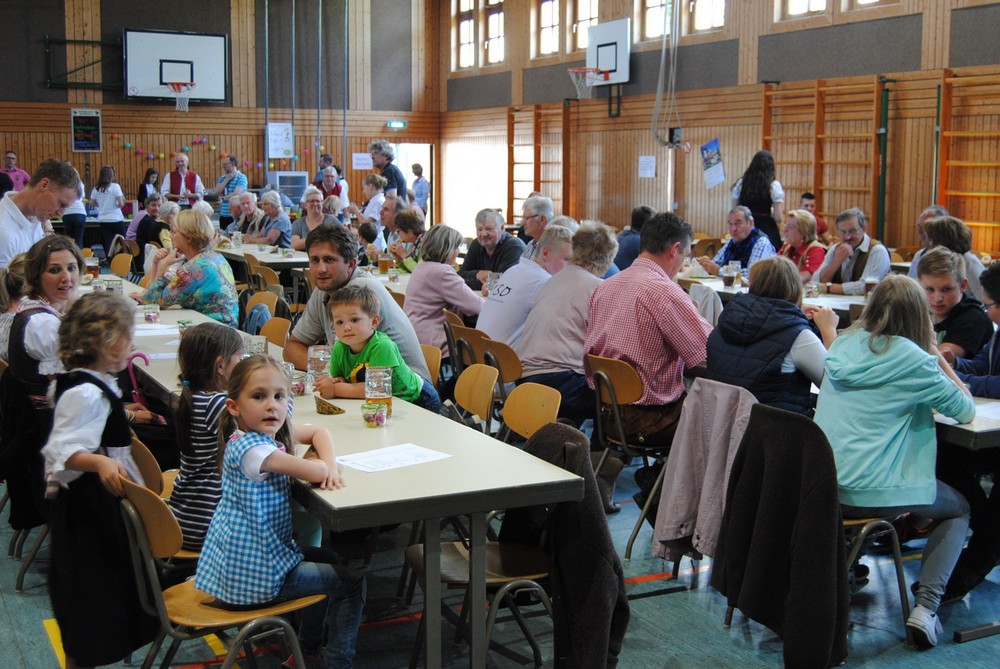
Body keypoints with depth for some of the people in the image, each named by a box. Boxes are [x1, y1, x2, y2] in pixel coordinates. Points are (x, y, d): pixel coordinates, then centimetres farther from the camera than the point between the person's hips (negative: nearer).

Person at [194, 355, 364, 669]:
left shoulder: (268, 434, 3)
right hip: (255, 573, -10)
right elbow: (315, 473, -31)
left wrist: (330, 466, -8)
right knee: (352, 581, 4)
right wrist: (322, 465, -7)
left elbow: (318, 431, 12)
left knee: (330, 560, 30)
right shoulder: (248, 446, -26)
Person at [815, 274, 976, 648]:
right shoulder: (911, 359, -13)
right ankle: (925, 606, 6)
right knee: (958, 510, 23)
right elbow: (966, 411, 0)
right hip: (873, 493, -6)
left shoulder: (844, 344, 6)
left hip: (821, 485, 6)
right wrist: (937, 358, 4)